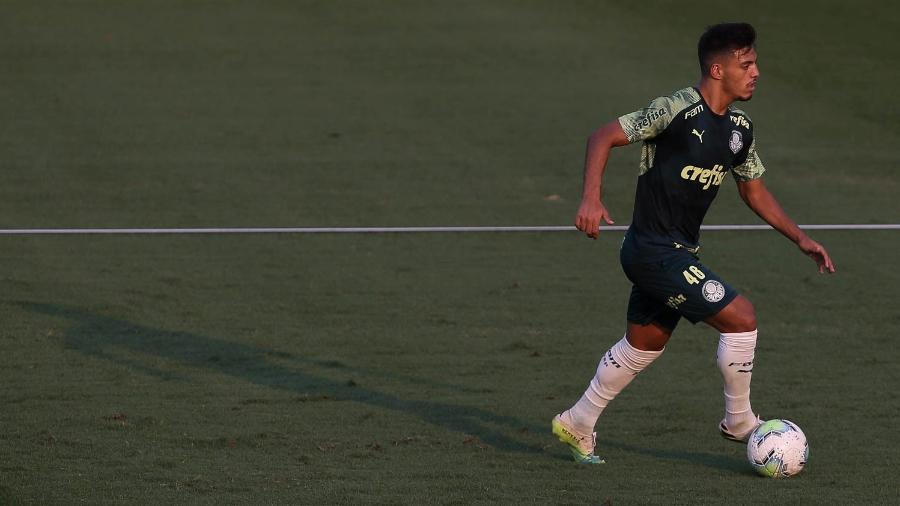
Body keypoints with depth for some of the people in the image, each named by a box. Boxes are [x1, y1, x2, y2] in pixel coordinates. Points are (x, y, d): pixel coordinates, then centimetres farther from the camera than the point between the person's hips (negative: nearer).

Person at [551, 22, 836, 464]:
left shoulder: (740, 129, 7)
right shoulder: (676, 110, -19)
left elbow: (755, 192, 20)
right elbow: (604, 137, -17)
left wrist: (799, 238, 11)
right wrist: (592, 197, -29)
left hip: (679, 252, 9)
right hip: (654, 250, -9)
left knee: (643, 345, 19)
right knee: (741, 317, -10)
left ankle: (577, 425, 33)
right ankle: (739, 421, 7)